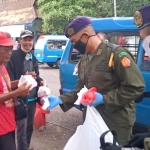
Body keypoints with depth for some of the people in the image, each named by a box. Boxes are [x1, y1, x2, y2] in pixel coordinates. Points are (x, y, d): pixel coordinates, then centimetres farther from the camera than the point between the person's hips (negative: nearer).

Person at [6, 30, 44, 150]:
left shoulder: (33, 58, 11)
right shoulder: (14, 56, -13)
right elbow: (10, 80, -16)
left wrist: (40, 81, 0)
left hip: (32, 97, 7)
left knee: (30, 125, 19)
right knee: (22, 127, -1)